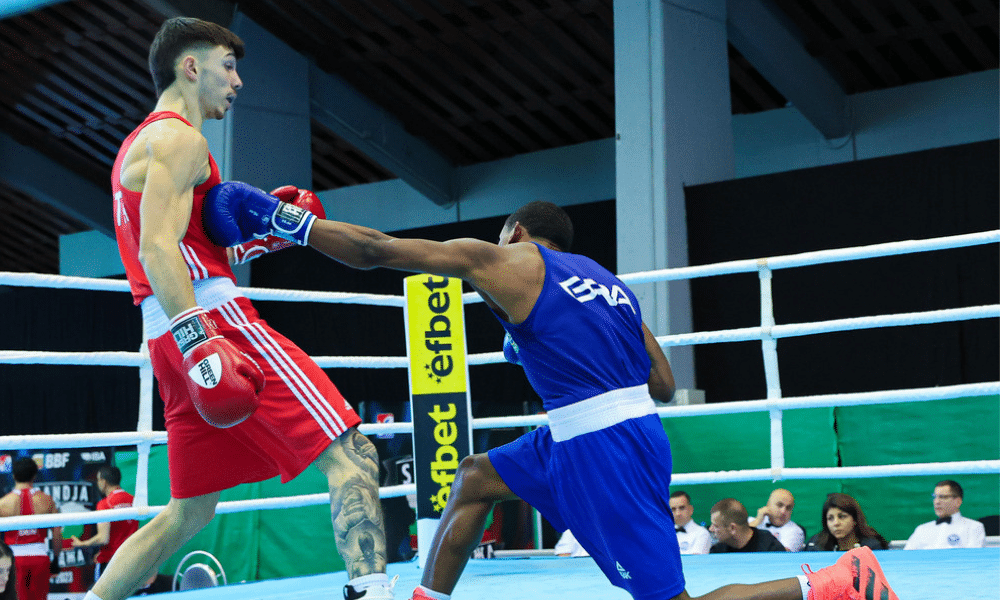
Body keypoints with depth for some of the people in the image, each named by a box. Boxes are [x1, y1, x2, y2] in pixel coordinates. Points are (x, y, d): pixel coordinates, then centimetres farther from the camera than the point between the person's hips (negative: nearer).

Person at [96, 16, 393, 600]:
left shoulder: (139, 145, 27)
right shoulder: (179, 138, -4)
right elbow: (158, 249, -18)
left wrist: (259, 239, 19)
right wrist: (197, 340, -29)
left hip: (176, 341, 10)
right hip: (215, 319, -10)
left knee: (190, 511, 16)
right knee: (352, 456, -13)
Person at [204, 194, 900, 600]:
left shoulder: (506, 260, 1)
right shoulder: (608, 281, 20)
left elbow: (376, 250, -1)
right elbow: (664, 385, 18)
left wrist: (282, 221, 7)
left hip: (601, 447, -9)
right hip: (637, 426, 9)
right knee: (473, 481, 19)